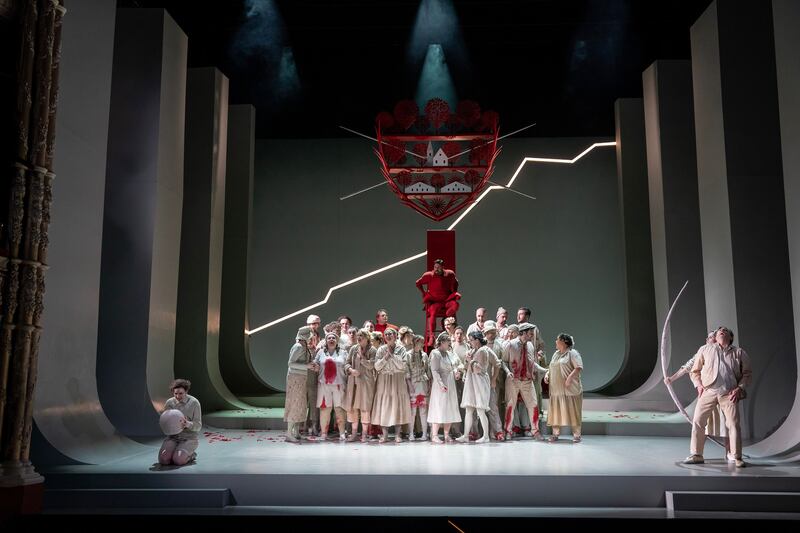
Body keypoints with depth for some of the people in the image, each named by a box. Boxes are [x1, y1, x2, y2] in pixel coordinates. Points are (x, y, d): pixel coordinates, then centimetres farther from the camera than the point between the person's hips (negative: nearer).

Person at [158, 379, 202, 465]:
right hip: (173, 437, 4)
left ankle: (191, 454, 5)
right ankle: (176, 452, 9)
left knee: (178, 460, -28)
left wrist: (188, 424, -31)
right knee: (163, 459, -23)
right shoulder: (169, 402, 2)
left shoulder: (194, 403, -8)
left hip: (189, 438, -3)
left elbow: (198, 426, -8)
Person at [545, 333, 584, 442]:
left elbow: (579, 368, -15)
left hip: (570, 389, -7)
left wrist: (569, 378, -24)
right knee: (555, 411, 6)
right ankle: (555, 433, 14)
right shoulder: (556, 354, 18)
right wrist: (547, 373, 7)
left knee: (573, 411, -1)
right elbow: (552, 367, 26)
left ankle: (576, 434, 8)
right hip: (556, 389, 7)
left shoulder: (572, 353, -6)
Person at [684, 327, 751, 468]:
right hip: (708, 392, 1)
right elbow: (695, 371, 16)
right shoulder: (705, 349, 13)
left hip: (729, 394, -1)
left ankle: (737, 457, 5)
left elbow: (747, 373, 11)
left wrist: (740, 388, -3)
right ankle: (696, 455, 7)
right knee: (697, 422, -2)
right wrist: (698, 385, 1)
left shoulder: (739, 353, 12)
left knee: (733, 424, -6)